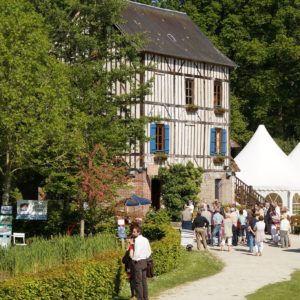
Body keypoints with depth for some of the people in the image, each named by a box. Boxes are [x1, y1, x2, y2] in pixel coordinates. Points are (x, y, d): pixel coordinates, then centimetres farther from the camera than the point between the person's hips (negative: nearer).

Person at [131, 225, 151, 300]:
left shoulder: (137, 240, -16)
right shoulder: (146, 240, 9)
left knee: (138, 282, -3)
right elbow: (149, 252, 14)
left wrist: (134, 259, -6)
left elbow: (136, 253, -21)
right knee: (144, 281, 13)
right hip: (145, 262, 8)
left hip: (138, 262, -8)